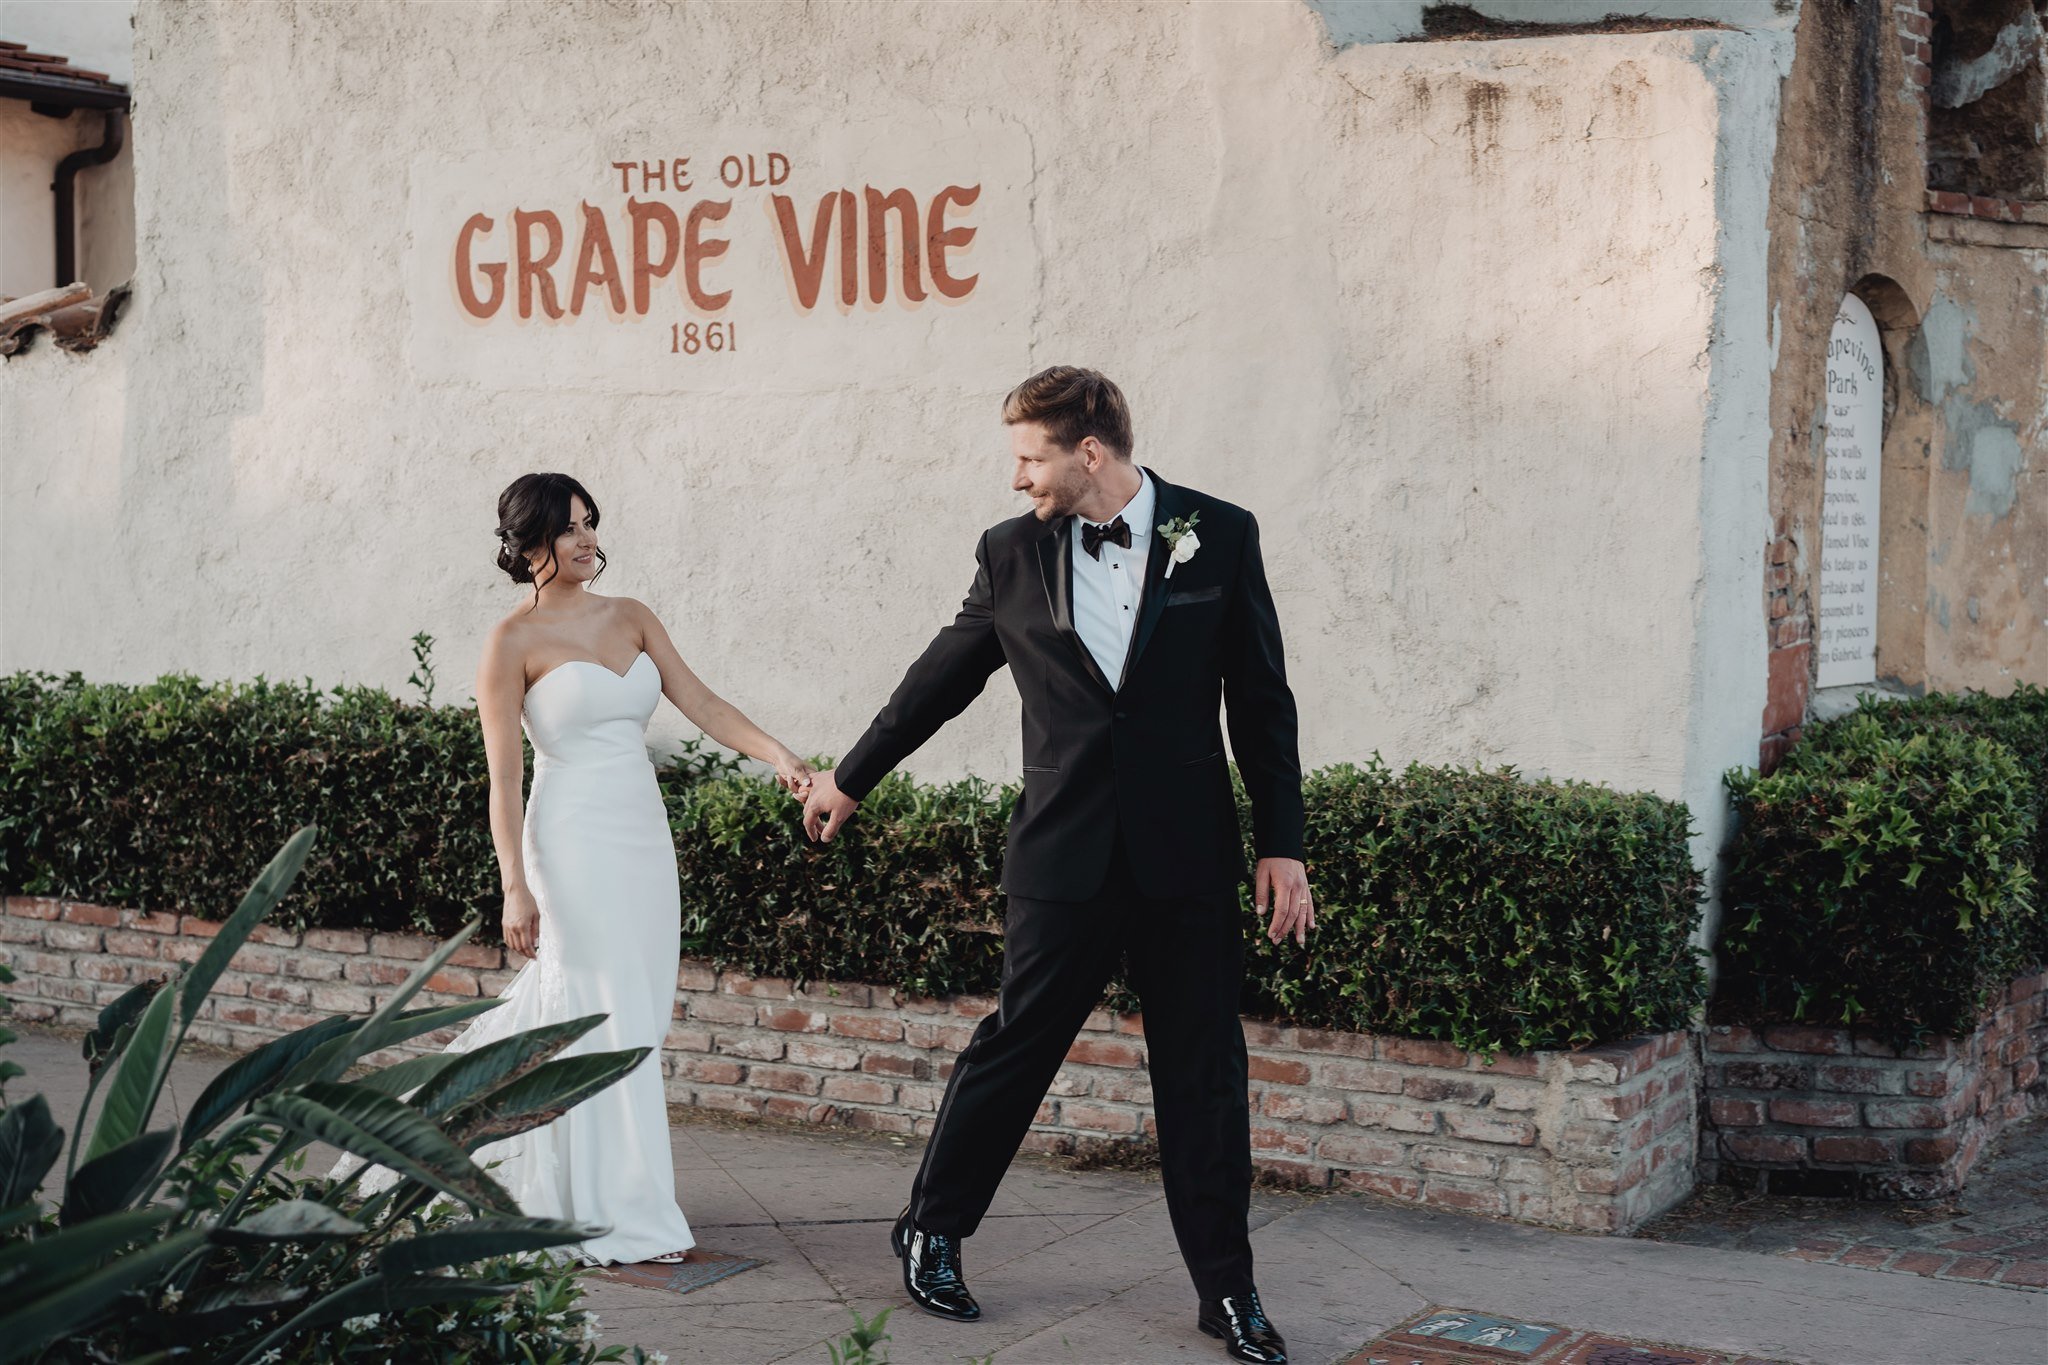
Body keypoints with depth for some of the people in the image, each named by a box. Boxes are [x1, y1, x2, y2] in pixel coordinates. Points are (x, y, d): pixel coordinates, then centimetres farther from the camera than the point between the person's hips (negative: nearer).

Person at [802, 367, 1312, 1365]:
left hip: (1187, 856, 0)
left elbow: (1261, 700, 2)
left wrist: (1281, 845, 0)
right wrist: (849, 779, 24)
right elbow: (940, 677, 15)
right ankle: (931, 1231, 26)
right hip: (1064, 858, 0)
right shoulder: (1012, 553, 2)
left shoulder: (1219, 535, -1)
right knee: (1012, 1048, 6)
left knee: (1204, 1073, 4)